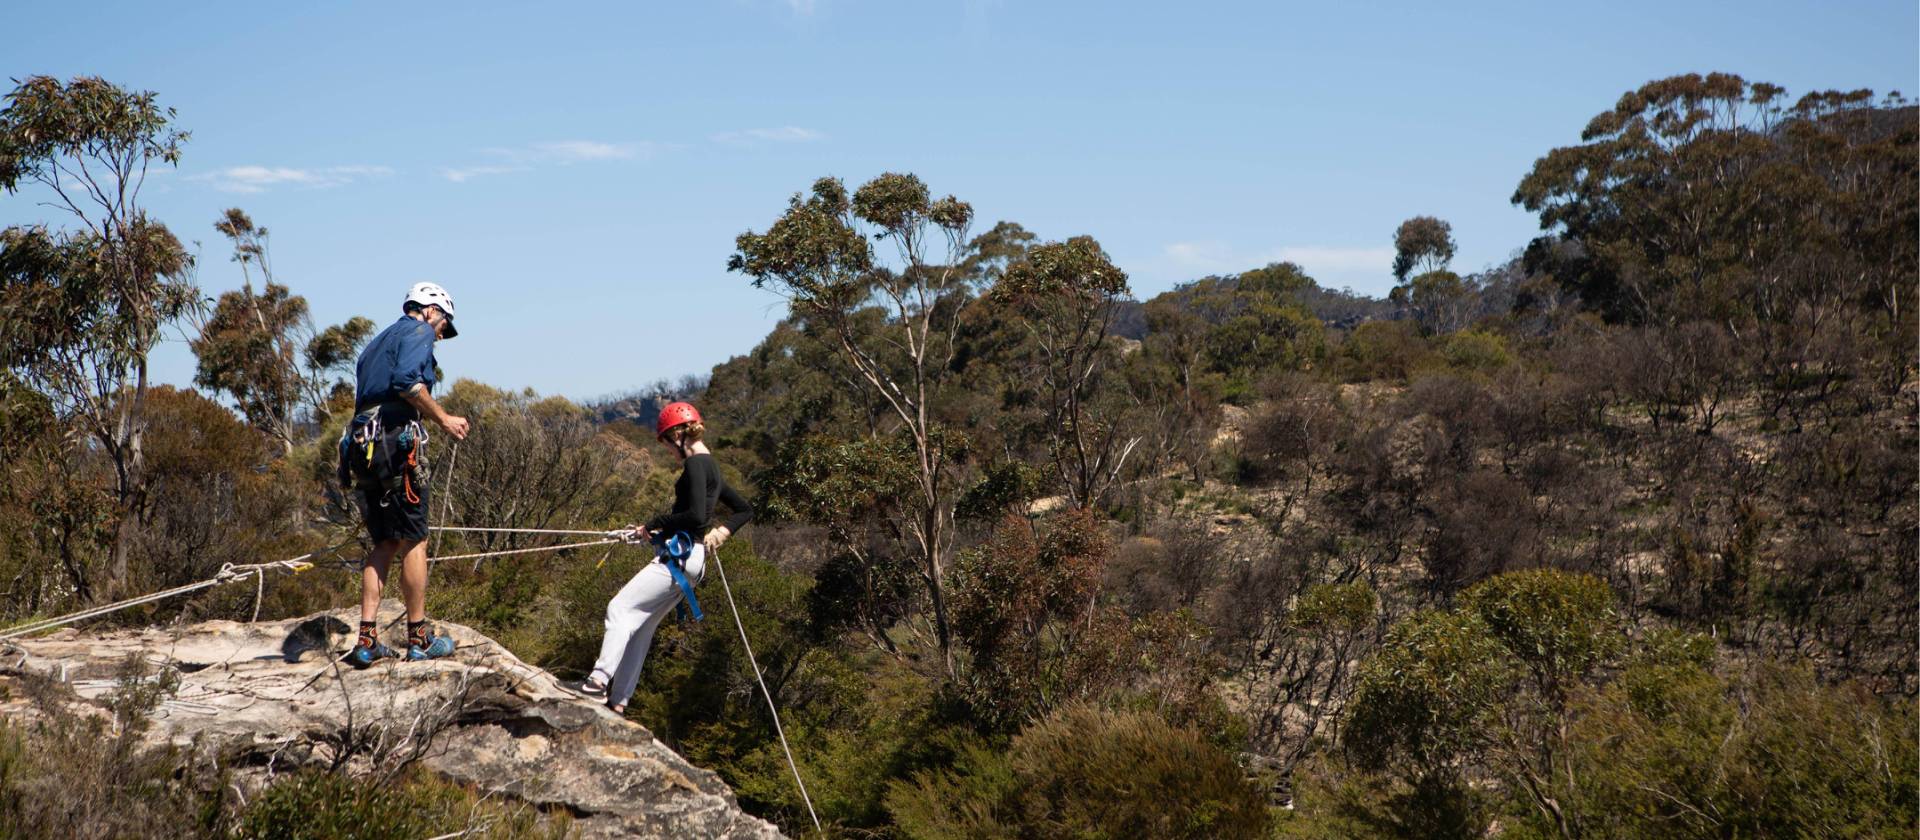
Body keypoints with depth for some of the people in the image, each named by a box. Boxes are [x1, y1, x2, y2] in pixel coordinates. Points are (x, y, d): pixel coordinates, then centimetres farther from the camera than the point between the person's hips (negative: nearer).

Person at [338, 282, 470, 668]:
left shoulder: (377, 343, 30)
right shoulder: (418, 332, 3)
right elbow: (407, 381, -16)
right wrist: (443, 419, -8)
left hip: (360, 446, 8)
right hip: (396, 440, -8)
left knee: (385, 543, 10)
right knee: (414, 541, -2)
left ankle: (367, 639, 2)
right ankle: (419, 639, 1)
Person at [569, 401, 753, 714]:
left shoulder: (695, 463, -11)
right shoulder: (710, 467, 20)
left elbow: (697, 515, -22)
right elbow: (745, 509, 27)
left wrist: (657, 523, -9)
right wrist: (724, 531, 11)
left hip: (680, 556, -10)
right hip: (690, 559, 10)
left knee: (621, 608, -14)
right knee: (640, 626, 11)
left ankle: (600, 680, -24)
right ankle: (618, 701, 12)